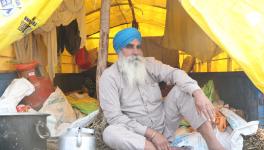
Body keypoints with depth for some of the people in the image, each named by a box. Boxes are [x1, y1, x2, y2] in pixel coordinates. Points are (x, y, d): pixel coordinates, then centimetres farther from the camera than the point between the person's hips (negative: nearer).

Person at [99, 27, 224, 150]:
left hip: (165, 127, 4)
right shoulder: (109, 76, -12)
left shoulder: (149, 64, 0)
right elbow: (114, 117, -18)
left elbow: (174, 73, -17)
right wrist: (151, 133, -23)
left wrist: (198, 93, -38)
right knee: (110, 133, -36)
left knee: (181, 91, -17)